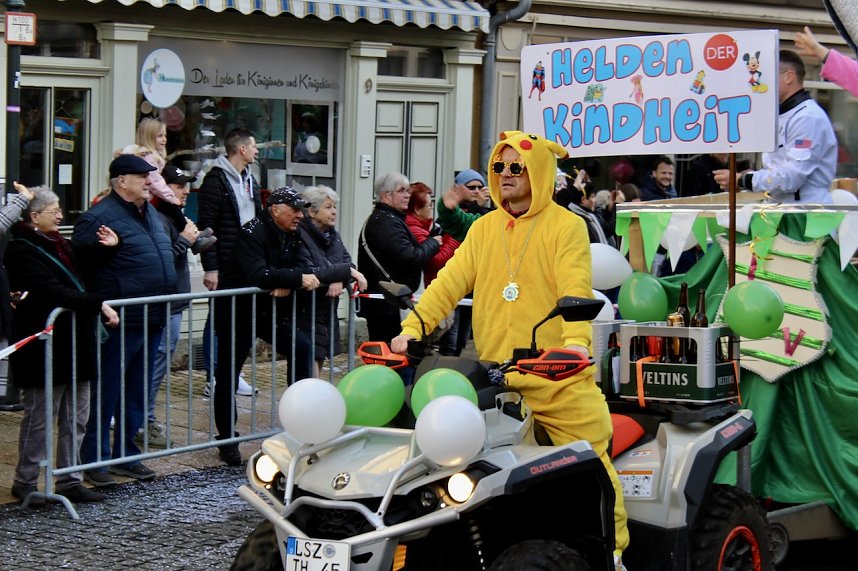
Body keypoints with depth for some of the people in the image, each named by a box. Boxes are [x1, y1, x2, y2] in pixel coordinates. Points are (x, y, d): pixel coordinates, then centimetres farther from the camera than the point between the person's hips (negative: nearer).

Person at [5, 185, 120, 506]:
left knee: (76, 418, 11)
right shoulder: (21, 251, -13)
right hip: (46, 349, -9)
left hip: (74, 345, 9)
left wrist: (105, 247, 15)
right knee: (40, 418, 0)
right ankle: (25, 482, 12)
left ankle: (69, 480, 19)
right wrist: (97, 304, -28)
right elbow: (53, 293, -24)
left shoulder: (58, 244, 15)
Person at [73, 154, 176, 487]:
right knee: (107, 393, -2)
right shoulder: (100, 217, -13)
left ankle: (126, 455, 24)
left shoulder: (150, 212, 15)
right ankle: (95, 459, 7)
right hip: (121, 322, -9)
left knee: (137, 393, 15)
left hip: (152, 320, 9)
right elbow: (79, 263, -14)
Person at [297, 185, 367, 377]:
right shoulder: (301, 236, -15)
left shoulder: (333, 236, 12)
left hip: (327, 312, 8)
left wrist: (340, 279, -17)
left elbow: (349, 264, 5)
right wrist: (344, 271, -21)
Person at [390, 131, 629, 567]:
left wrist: (576, 340, -32)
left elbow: (576, 289, -15)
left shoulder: (566, 225, 0)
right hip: (495, 379, 4)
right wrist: (413, 328, -8)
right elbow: (449, 283, 6)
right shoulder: (484, 228, 15)